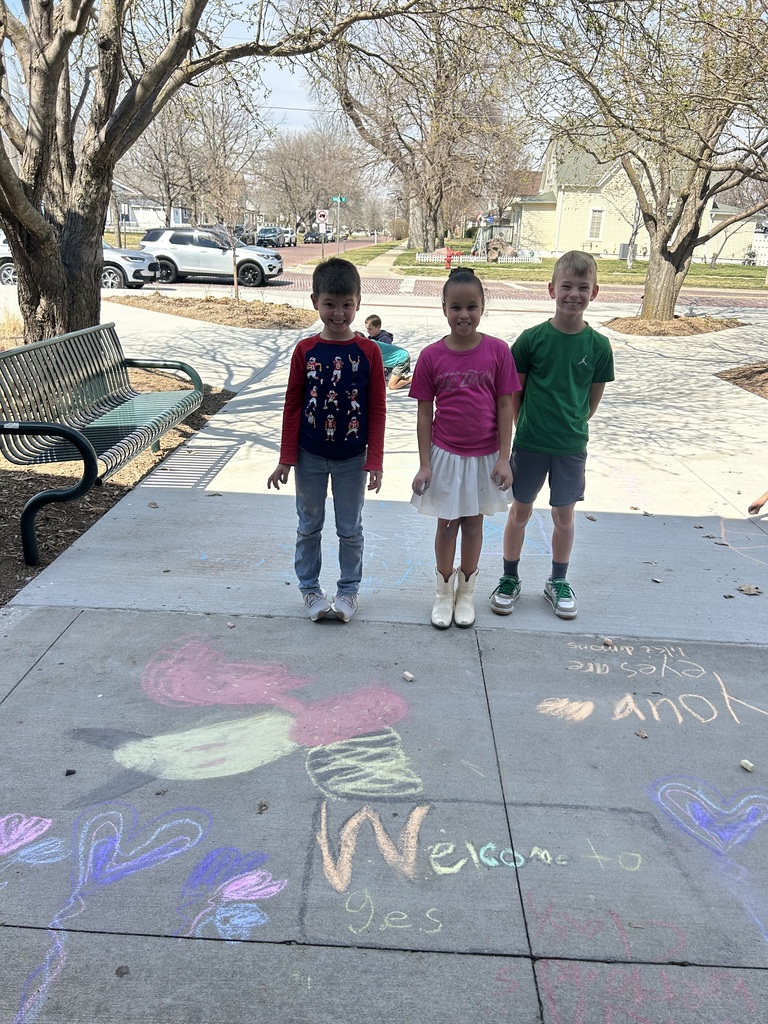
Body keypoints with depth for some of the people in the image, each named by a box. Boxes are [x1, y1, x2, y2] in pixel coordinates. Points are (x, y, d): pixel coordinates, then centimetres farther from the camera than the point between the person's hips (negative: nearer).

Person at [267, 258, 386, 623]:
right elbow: (293, 406, -1)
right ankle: (309, 588, 30)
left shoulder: (368, 352, -7)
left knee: (350, 529, 12)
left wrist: (374, 461, -8)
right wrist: (286, 460, -2)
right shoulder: (304, 351, -5)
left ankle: (349, 589, 28)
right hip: (310, 456, 1)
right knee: (309, 526, 14)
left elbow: (377, 410, -5)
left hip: (352, 458, -1)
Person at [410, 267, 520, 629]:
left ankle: (466, 592, 32)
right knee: (447, 526, 11)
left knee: (473, 523, 14)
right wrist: (425, 464, -6)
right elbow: (424, 413, -4)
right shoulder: (431, 355, -8)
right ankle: (444, 592, 30)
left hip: (484, 456, 0)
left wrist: (504, 458, -8)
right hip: (445, 455, 0)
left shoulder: (498, 351, -8)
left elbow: (505, 407, -5)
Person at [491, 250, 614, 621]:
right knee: (520, 512, 10)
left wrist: (570, 427, 3)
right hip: (529, 443, -1)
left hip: (571, 446, 1)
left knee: (564, 516, 12)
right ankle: (510, 580, 28)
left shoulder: (598, 345, -5)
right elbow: (513, 392, -1)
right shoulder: (532, 338, -9)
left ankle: (558, 582, 31)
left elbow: (593, 400, 4)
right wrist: (527, 426, -1)